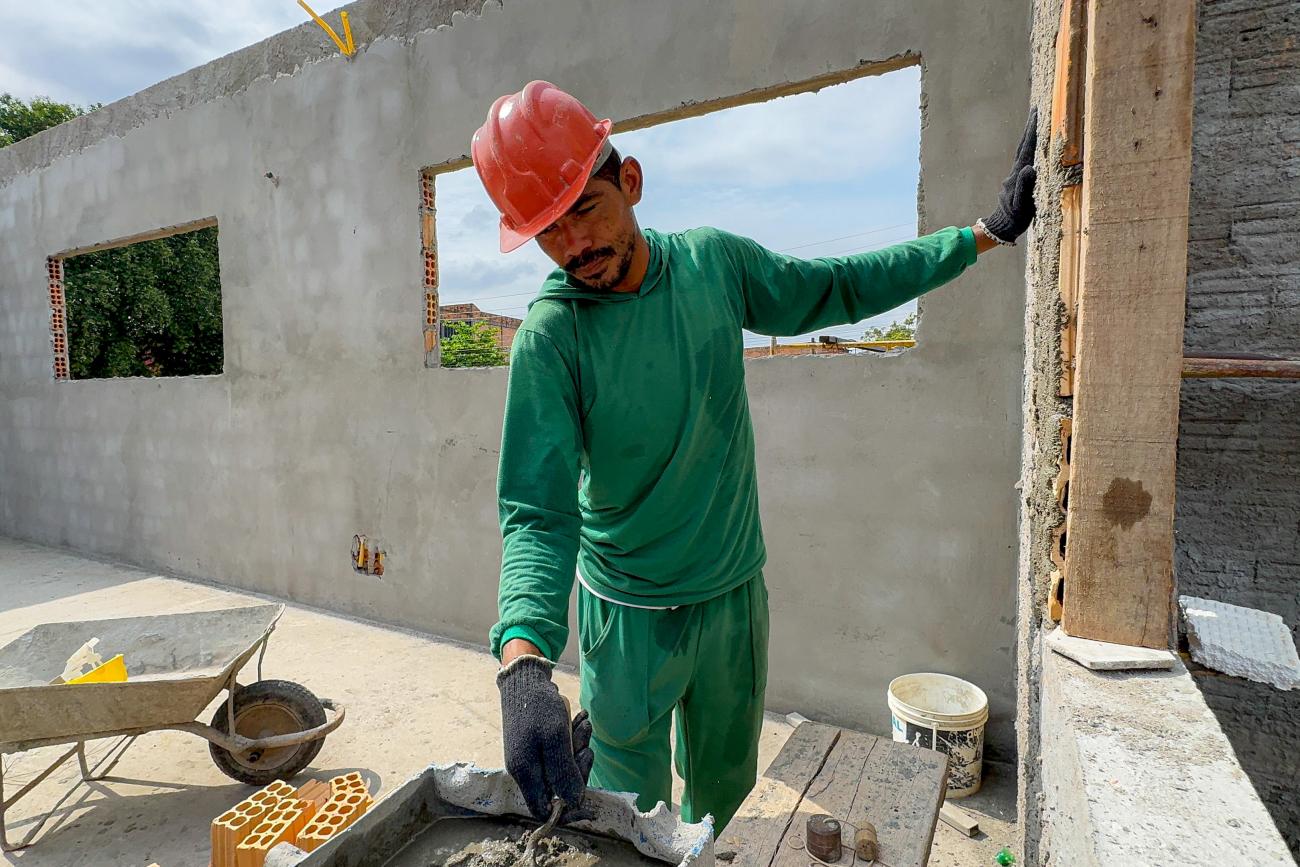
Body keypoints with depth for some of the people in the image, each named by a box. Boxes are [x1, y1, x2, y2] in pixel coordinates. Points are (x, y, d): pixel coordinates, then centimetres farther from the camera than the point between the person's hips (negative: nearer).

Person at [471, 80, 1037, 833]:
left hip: (737, 592, 4)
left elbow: (837, 289, 6)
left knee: (725, 792, 24)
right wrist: (524, 662, -40)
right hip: (632, 614, -4)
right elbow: (538, 511, -24)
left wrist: (989, 233, 7)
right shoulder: (550, 338, -20)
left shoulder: (713, 261, -7)